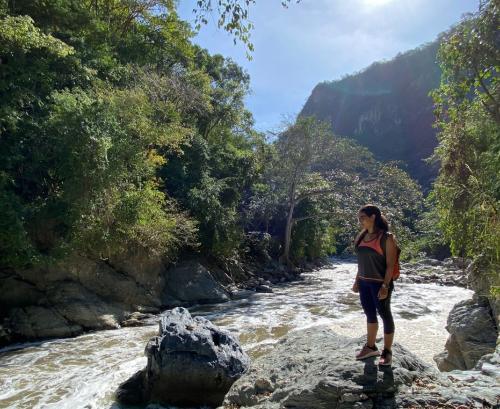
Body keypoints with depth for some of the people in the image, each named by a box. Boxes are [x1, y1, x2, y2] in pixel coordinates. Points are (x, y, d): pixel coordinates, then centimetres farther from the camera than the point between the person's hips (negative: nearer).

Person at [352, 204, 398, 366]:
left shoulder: (386, 237, -13)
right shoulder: (362, 236, 7)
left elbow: (390, 264, -14)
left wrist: (385, 286, -19)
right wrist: (357, 281, 12)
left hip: (379, 283, -7)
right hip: (364, 282, 7)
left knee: (385, 314, 7)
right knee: (370, 314, 17)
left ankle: (387, 351, 21)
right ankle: (371, 347, 32)